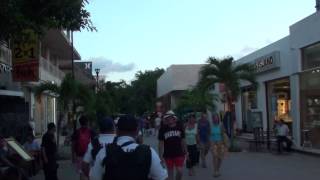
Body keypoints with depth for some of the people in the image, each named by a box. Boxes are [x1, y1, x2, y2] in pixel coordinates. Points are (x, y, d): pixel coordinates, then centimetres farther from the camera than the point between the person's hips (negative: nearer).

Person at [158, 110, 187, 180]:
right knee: (170, 173, 8)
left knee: (179, 171, -6)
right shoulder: (163, 129, -5)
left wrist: (186, 152, 7)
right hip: (168, 155, 0)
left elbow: (183, 140, 7)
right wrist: (161, 156, -6)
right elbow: (161, 143, -3)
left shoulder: (180, 127, 0)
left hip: (179, 154, 0)